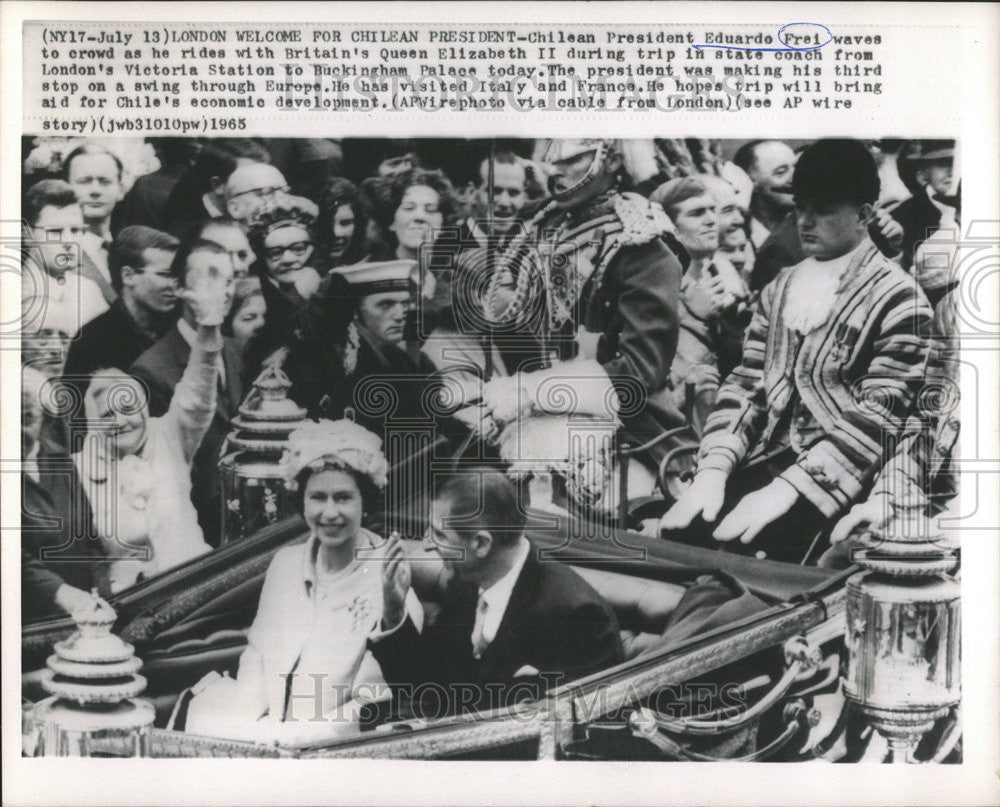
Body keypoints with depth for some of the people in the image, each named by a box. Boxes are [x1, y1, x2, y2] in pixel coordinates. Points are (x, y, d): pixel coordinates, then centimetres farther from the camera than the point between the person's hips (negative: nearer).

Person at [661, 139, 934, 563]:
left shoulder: (897, 299, -4)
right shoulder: (779, 289, 16)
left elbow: (875, 419, -11)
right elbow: (746, 385, 9)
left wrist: (785, 490, -20)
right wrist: (713, 469, -7)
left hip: (834, 480, -5)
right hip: (764, 461, 5)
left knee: (742, 548, -28)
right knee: (679, 533, -20)